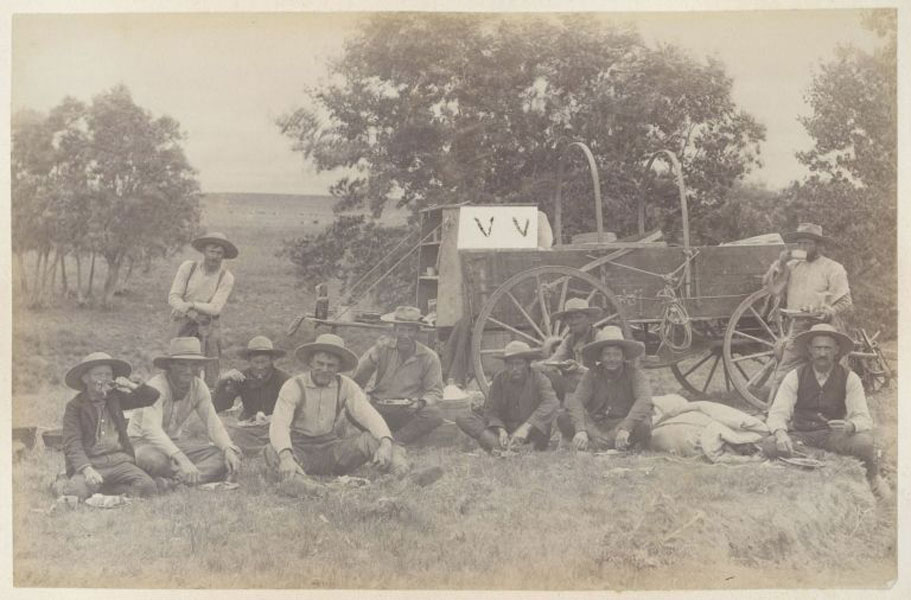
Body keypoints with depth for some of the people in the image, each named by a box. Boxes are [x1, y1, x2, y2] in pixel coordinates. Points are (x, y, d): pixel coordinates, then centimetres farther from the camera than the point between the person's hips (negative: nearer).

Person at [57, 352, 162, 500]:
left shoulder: (115, 398, 15)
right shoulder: (75, 406, 1)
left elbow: (152, 396, 17)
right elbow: (72, 444, -10)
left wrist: (132, 386, -1)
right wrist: (87, 469, -26)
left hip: (119, 461, 4)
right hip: (90, 463, -4)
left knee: (148, 487, -22)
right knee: (78, 493, -34)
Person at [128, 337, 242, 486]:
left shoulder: (199, 387, -6)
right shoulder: (157, 386, -24)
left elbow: (213, 424, -7)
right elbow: (151, 429, -36)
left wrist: (228, 449, -29)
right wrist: (180, 458, -50)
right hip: (143, 442, -6)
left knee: (225, 456, -17)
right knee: (153, 459, -43)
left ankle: (178, 477, -31)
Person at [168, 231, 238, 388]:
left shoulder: (226, 278, -4)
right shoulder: (188, 267, -1)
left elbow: (215, 308, -9)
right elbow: (173, 297, -5)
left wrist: (191, 304, -17)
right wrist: (191, 312, -21)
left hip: (208, 328, 0)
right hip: (184, 325, 0)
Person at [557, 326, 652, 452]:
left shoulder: (634, 373, -4)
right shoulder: (592, 374, 1)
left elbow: (644, 400, -22)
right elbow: (576, 400, -13)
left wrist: (625, 428, -38)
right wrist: (580, 430, -34)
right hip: (595, 427, 2)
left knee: (644, 426, -34)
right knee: (564, 420, -23)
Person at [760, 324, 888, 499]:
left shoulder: (849, 379, -2)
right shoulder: (795, 377, -2)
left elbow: (864, 418, -8)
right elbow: (778, 412, -8)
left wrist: (850, 426, -34)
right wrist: (780, 433, -32)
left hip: (834, 436, 0)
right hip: (800, 436, 0)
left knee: (864, 442, -32)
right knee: (769, 445, -32)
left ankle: (873, 478, 2)